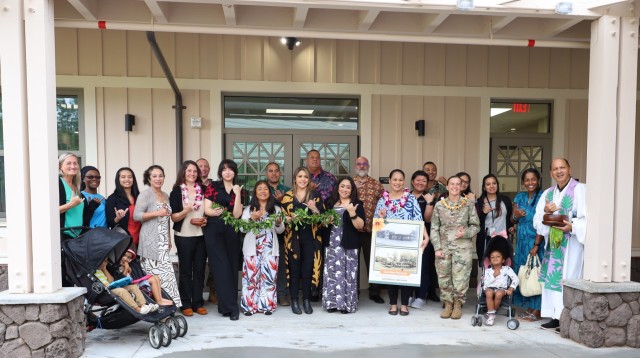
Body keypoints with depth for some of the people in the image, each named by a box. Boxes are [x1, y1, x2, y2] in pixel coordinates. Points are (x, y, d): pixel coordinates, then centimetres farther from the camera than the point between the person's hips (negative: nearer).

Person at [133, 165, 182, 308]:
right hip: (151, 241, -7)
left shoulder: (165, 195, 18)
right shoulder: (145, 194, -4)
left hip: (163, 242, 7)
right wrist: (157, 213, -16)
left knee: (165, 272, 3)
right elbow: (136, 215, -12)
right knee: (156, 274, -10)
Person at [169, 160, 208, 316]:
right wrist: (186, 211, -23)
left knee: (199, 269, 6)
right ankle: (186, 304, 11)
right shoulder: (176, 191, -1)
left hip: (201, 235, 3)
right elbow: (173, 217, -5)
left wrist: (205, 220, -4)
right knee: (186, 270, 3)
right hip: (184, 236, -3)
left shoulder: (203, 190, 9)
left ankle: (198, 303, 14)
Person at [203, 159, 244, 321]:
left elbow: (237, 214, -2)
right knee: (222, 268, -7)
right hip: (214, 231, -3)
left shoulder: (238, 190, 9)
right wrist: (214, 212, -24)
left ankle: (225, 305, 17)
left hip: (231, 233, 3)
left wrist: (237, 194, -10)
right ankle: (231, 307, -3)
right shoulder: (213, 186, 4)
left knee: (232, 267, 4)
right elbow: (206, 209, -2)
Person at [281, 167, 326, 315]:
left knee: (308, 269, 4)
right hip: (293, 237, 0)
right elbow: (282, 216, 6)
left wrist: (314, 208, -17)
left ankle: (306, 300, 17)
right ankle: (294, 301, 15)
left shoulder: (315, 195, 5)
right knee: (294, 269, 4)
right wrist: (287, 219, -15)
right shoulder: (287, 196, 5)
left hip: (310, 237, 0)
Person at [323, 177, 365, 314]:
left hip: (348, 245, -4)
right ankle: (332, 302, 13)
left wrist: (352, 213, -23)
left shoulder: (357, 204, 0)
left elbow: (360, 226, -9)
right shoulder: (330, 203, 13)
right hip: (331, 244, 4)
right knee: (332, 273, 4)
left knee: (347, 273, -4)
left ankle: (347, 303, 6)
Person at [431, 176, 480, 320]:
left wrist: (466, 233, -12)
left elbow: (476, 226, 7)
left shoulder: (468, 204, 2)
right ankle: (448, 304, 21)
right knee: (444, 277, 5)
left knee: (460, 278, -2)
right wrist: (437, 248, -3)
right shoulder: (439, 205, 5)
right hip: (444, 247, 2)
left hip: (463, 247, -1)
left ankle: (458, 305, 17)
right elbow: (434, 228, 4)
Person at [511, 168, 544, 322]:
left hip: (535, 241, -5)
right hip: (522, 241, 6)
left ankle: (536, 311, 6)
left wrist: (536, 245, -18)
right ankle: (528, 308, 19)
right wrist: (516, 215, -8)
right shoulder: (520, 197, 10)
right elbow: (512, 221, 15)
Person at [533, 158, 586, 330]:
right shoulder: (547, 193, 14)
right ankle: (556, 316, 16)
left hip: (572, 244, -6)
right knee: (552, 278, 7)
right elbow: (537, 221, 9)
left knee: (568, 279, -6)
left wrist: (573, 226, -26)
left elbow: (589, 217, -12)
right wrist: (545, 211, -10)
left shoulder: (580, 189, -5)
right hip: (553, 243, 6)